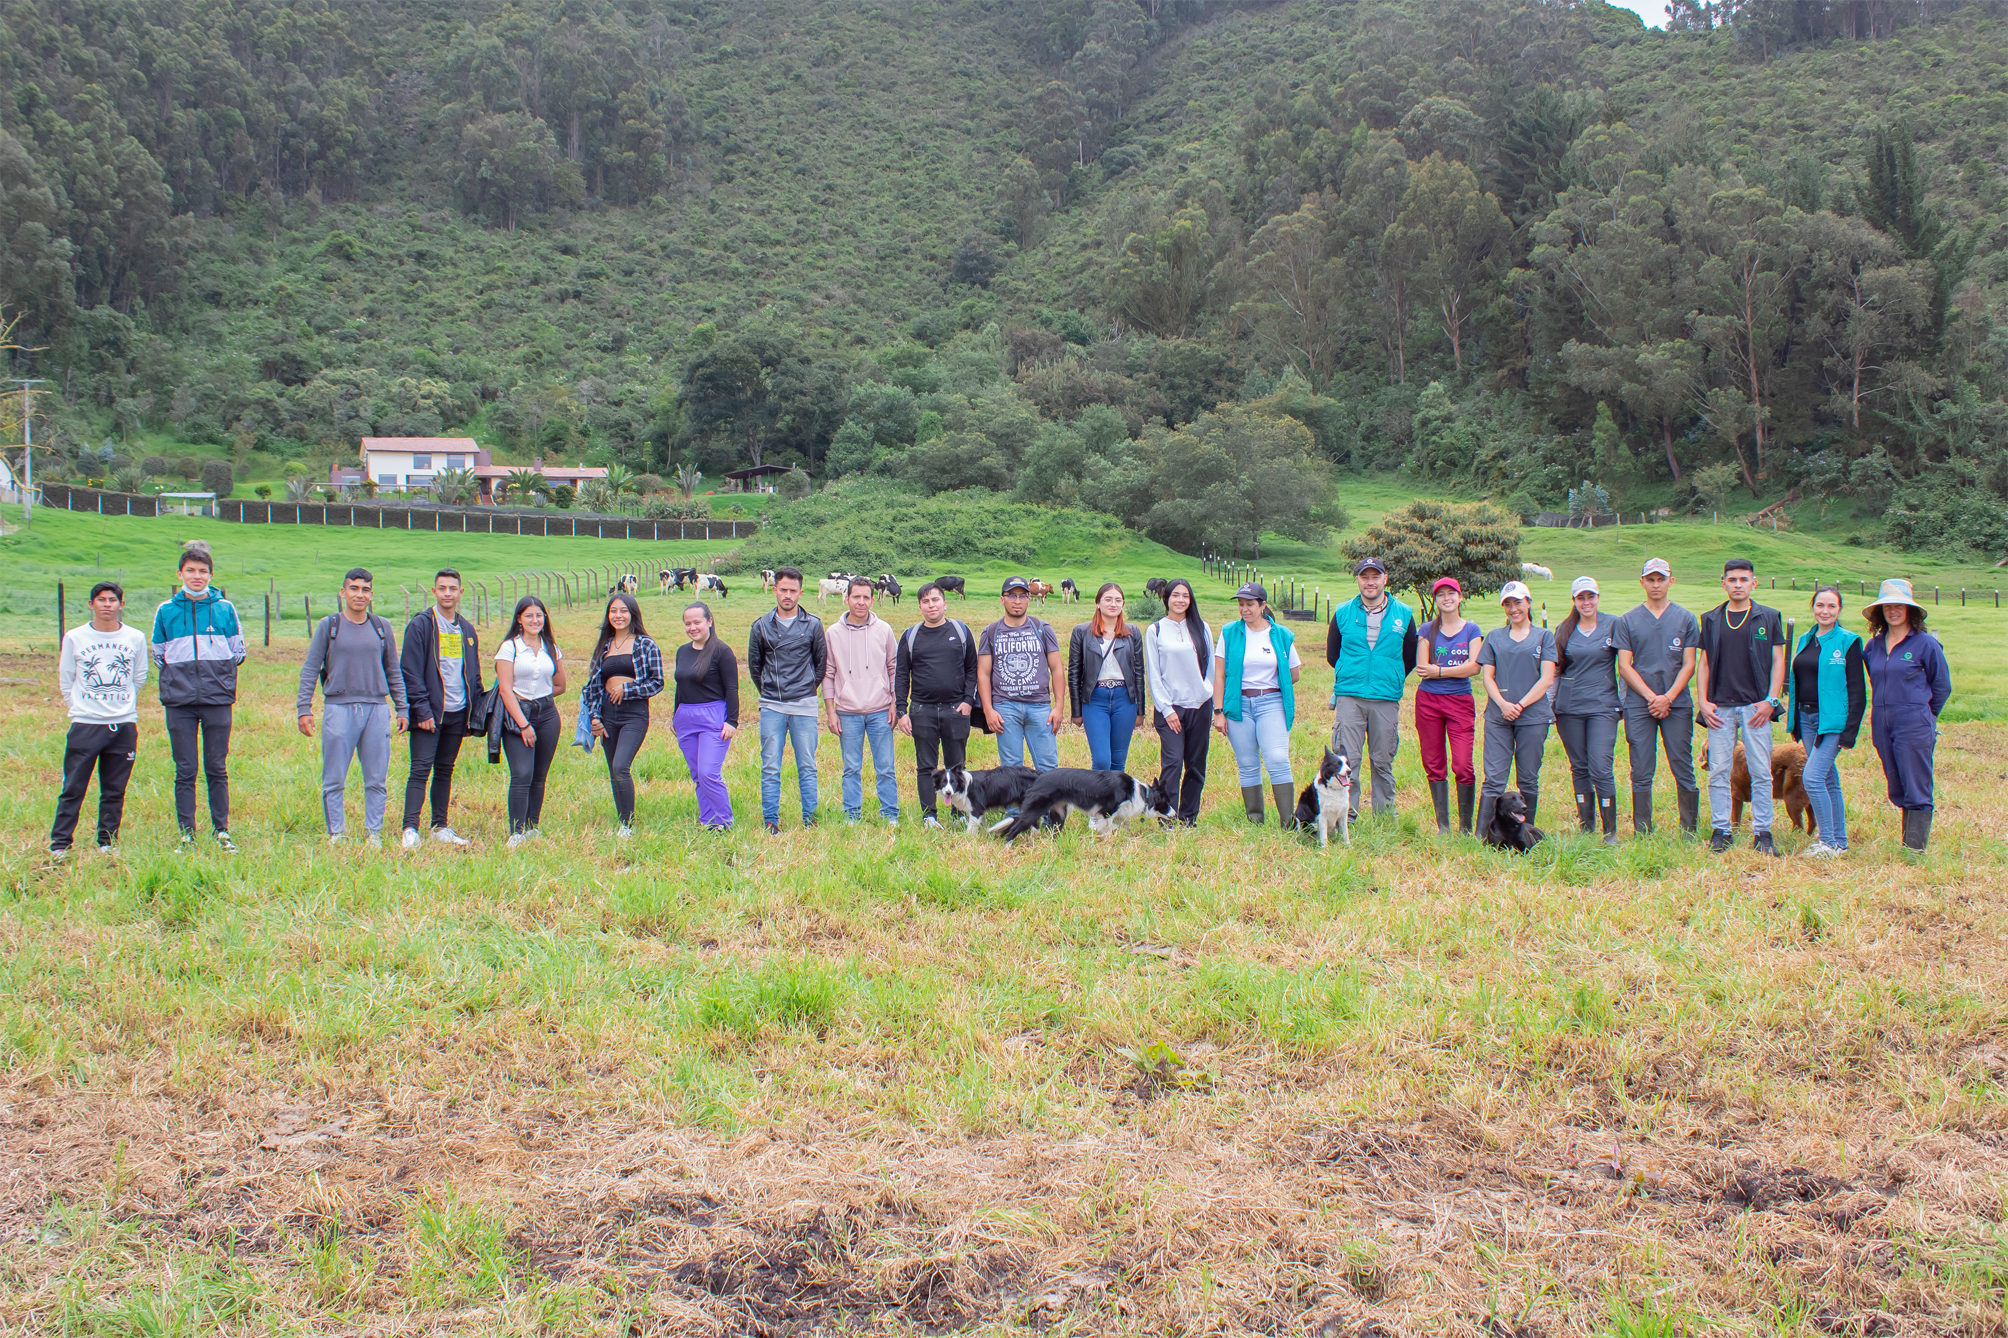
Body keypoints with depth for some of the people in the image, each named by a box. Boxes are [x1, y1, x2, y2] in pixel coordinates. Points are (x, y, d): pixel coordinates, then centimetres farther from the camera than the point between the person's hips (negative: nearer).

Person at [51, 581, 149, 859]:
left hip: (124, 726, 1)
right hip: (84, 725, -1)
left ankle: (108, 843, 15)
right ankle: (59, 844, 3)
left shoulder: (136, 638, 5)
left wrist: (121, 706, 13)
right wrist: (81, 709, 5)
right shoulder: (74, 638, 3)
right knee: (72, 789, -3)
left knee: (115, 791, 6)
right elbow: (65, 681, 9)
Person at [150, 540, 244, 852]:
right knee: (185, 772, 2)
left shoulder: (225, 609, 6)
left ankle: (222, 831, 12)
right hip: (179, 702, 0)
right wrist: (177, 679, 5)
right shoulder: (165, 611, 7)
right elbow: (157, 655, 15)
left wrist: (220, 677, 4)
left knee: (217, 770, 5)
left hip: (217, 700, 0)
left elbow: (238, 652, 13)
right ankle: (187, 834, 8)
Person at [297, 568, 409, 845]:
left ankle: (374, 834, 11)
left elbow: (393, 671, 16)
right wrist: (304, 709, -3)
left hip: (376, 709, 2)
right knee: (334, 780, -1)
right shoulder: (328, 625, 4)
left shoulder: (382, 628, 11)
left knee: (377, 780, 3)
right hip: (338, 708, -2)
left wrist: (402, 708, 11)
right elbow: (310, 670, 4)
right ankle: (336, 834, 8)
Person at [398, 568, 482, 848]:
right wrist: (422, 709, -15)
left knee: (445, 771, 11)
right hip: (430, 712, -5)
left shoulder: (467, 630, 13)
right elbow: (411, 672, -9)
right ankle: (410, 829, -10)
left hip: (457, 713, 5)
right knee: (420, 770, -9)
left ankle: (440, 827, 16)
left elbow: (474, 674, 19)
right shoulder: (420, 626, -4)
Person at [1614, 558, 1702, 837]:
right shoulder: (1628, 621, 9)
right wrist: (1651, 697, -8)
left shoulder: (1686, 619, 9)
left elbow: (1688, 665, 4)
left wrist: (1668, 697, -9)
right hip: (1639, 704, 0)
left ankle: (1689, 829, 7)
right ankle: (1641, 832, 5)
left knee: (1683, 769, -1)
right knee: (1641, 772, 0)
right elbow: (1624, 666, 3)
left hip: (1677, 704, 0)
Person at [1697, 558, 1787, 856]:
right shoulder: (1711, 619, 11)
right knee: (1718, 770, 1)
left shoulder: (1769, 618, 6)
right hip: (1720, 707, 2)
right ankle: (1720, 831, 8)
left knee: (1760, 771, -1)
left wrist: (1771, 700, -5)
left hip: (1755, 706, -2)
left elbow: (1778, 661, 5)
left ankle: (1763, 833, 5)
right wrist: (1703, 701, 2)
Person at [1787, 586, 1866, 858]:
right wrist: (1792, 719, 14)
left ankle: (1829, 841, -8)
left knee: (1812, 777, -16)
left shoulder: (1848, 642, -6)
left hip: (1832, 719, -7)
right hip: (1807, 717, 7)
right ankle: (1839, 841, 19)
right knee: (1829, 781, 12)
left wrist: (1850, 731, -14)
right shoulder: (1805, 641, 13)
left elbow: (1857, 691, -8)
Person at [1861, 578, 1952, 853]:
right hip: (1882, 726, 5)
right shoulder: (1873, 645, 9)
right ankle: (1907, 845, 17)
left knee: (1916, 792, -4)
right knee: (1898, 791, 10)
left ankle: (1915, 850, -3)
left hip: (1915, 727, -5)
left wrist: (1923, 716, 10)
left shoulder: (1925, 644, -5)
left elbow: (1942, 687, 4)